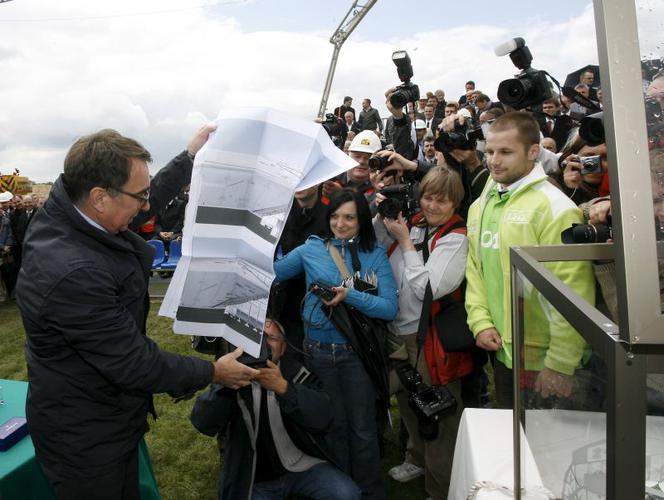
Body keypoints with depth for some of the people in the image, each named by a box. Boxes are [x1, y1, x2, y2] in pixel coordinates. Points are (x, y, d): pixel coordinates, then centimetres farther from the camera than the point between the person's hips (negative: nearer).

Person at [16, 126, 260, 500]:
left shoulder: (64, 206, -10)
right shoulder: (72, 273, -37)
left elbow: (150, 200, 9)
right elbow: (135, 363, -27)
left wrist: (191, 156, 10)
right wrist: (213, 373, -15)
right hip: (85, 437, -8)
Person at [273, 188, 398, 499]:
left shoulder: (376, 254, -5)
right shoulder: (312, 249, -1)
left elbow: (390, 308, -13)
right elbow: (271, 274, 9)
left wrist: (350, 296, -24)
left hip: (356, 351, -1)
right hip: (318, 350, 2)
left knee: (362, 427, 10)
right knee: (332, 424, 19)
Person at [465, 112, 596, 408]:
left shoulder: (555, 208, -17)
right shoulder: (480, 206, 6)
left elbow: (572, 295, -19)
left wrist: (560, 365, -17)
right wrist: (481, 322, -4)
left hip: (542, 362, -6)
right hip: (501, 352, 6)